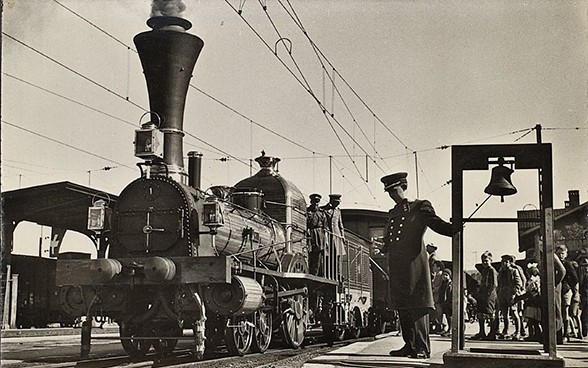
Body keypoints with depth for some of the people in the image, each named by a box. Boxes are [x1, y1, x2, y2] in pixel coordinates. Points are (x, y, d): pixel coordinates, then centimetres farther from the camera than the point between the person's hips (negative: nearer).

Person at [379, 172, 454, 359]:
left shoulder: (420, 207, 3)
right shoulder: (392, 213, 22)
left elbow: (437, 224, -9)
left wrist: (457, 231, -23)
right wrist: (381, 248, 11)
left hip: (415, 264, -7)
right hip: (397, 266, 7)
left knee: (418, 305, -8)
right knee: (402, 307, 8)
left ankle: (422, 347, -6)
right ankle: (409, 345, 16)